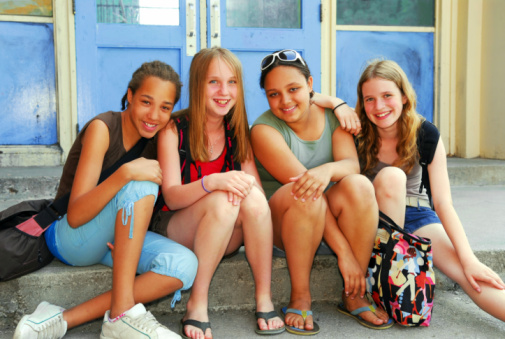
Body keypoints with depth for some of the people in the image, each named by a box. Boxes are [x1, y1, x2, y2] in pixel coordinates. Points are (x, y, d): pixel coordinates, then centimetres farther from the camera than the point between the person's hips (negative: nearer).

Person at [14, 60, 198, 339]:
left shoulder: (154, 142, 2)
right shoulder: (102, 128, -16)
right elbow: (75, 216, -23)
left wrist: (130, 240, -11)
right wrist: (126, 173, -37)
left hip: (114, 240, 6)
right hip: (69, 238, -6)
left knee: (184, 264, -22)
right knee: (140, 184, -31)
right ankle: (122, 314, -29)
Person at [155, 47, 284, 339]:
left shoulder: (238, 131, 3)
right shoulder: (174, 129, -9)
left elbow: (258, 189, -3)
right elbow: (171, 197, -17)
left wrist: (246, 184, -28)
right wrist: (213, 182, -36)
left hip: (226, 237, 3)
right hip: (177, 233, -3)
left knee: (253, 198, -28)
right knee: (221, 202, -34)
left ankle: (264, 299, -19)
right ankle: (198, 304, -23)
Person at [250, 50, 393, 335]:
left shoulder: (332, 113, -1)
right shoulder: (265, 130, -16)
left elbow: (352, 164, -16)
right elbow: (306, 188, -24)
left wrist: (328, 170, -42)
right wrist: (344, 251, -27)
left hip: (331, 219, 4)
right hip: (283, 224, -3)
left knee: (359, 185, -27)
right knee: (305, 194, -35)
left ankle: (354, 295, -14)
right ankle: (300, 298, -19)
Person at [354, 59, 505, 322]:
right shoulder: (358, 132, -12)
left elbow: (443, 202, -15)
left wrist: (469, 260, -23)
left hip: (417, 216, 1)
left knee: (467, 273, -25)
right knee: (390, 176, -32)